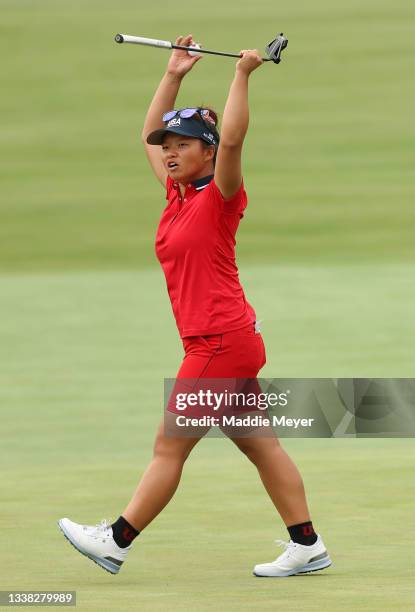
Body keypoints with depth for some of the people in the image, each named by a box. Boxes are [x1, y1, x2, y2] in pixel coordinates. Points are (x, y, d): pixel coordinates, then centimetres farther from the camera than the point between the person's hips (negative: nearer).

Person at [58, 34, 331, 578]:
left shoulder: (219, 199, -10)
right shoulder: (178, 193, 12)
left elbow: (231, 140, -27)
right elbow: (150, 133, 23)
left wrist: (243, 74, -26)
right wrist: (174, 75, 19)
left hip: (222, 342, -9)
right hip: (220, 343, 9)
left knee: (170, 447, -2)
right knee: (260, 446, 9)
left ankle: (115, 543, 3)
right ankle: (307, 546, 11)